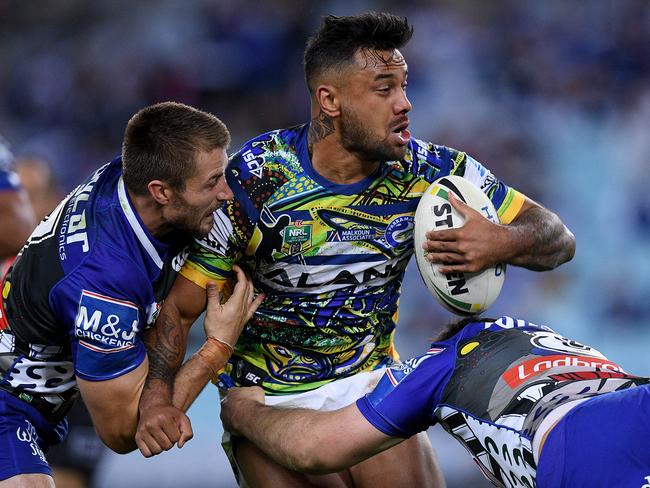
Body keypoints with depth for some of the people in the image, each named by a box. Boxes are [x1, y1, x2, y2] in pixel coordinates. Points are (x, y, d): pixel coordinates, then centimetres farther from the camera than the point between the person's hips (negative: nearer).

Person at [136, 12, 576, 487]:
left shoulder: (428, 171, -12)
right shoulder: (252, 179, -20)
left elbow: (558, 239, -7)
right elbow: (180, 308, -17)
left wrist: (502, 243, -30)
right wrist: (157, 396, -36)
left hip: (369, 378, 3)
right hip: (267, 394, -3)